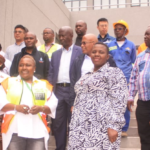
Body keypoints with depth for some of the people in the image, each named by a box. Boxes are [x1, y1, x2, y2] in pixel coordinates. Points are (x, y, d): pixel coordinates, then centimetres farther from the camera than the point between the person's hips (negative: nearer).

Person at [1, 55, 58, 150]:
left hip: (38, 132, 1)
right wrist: (16, 107, -13)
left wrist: (41, 108, -12)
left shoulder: (44, 85, 14)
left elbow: (53, 104, 6)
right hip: (15, 131, -1)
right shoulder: (9, 82, 11)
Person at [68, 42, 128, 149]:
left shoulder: (114, 73, -1)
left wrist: (114, 126, -19)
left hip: (102, 128, -6)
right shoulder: (86, 76, 21)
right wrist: (75, 126, 18)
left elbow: (119, 101, -11)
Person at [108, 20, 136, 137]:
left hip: (126, 79, -1)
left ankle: (124, 129, 13)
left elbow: (134, 63, 9)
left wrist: (132, 78, 3)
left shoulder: (131, 45, 5)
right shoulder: (109, 45, 7)